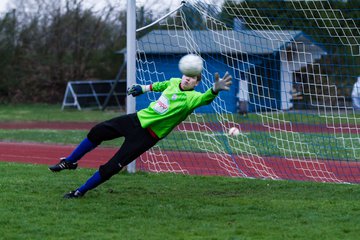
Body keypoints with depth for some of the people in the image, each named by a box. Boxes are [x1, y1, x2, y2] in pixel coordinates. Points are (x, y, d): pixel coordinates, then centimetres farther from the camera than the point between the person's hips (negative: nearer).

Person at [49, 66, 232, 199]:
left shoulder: (191, 98, -20)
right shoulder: (174, 82, 1)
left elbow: (205, 98, -41)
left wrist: (214, 90, -60)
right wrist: (144, 88, 33)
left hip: (147, 136, -7)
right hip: (138, 118, 7)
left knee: (112, 167, -10)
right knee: (97, 132, 5)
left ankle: (80, 192, 8)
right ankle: (69, 162, 26)